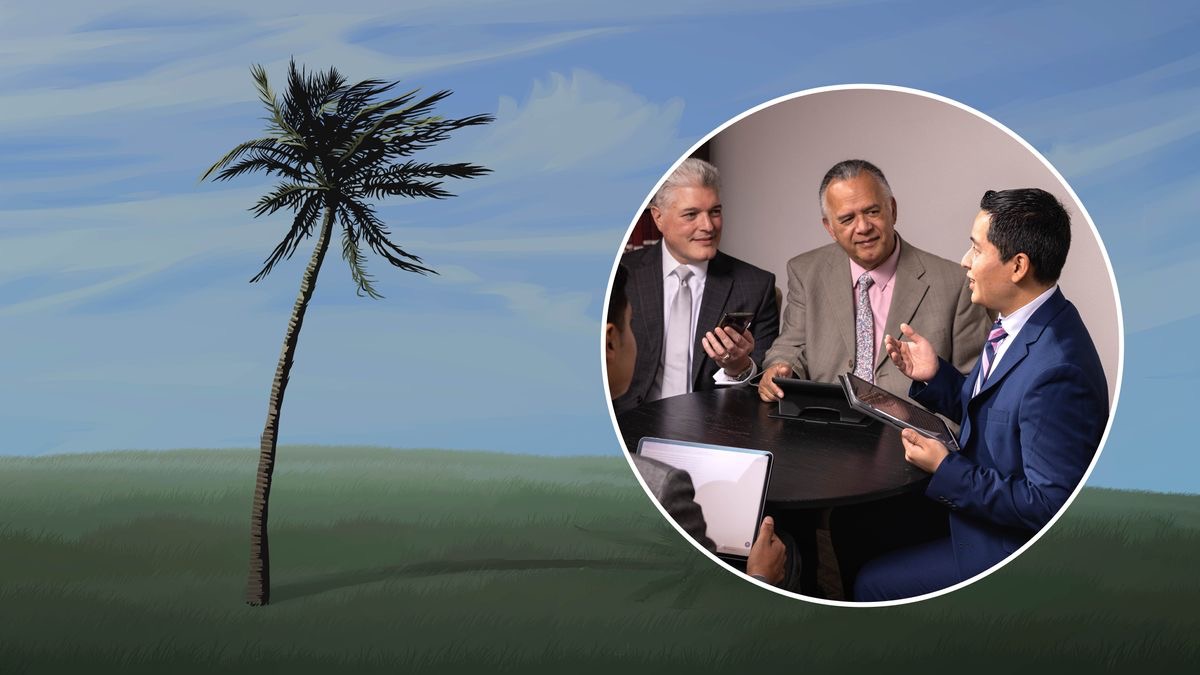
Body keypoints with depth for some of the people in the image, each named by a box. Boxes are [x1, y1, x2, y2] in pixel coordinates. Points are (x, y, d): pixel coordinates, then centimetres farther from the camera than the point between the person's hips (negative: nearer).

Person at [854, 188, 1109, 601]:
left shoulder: (1058, 372, -33)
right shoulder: (1022, 324, -2)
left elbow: (1048, 505, -29)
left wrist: (946, 470, -25)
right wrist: (934, 375, -4)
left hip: (1012, 550, -9)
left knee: (873, 584, -3)